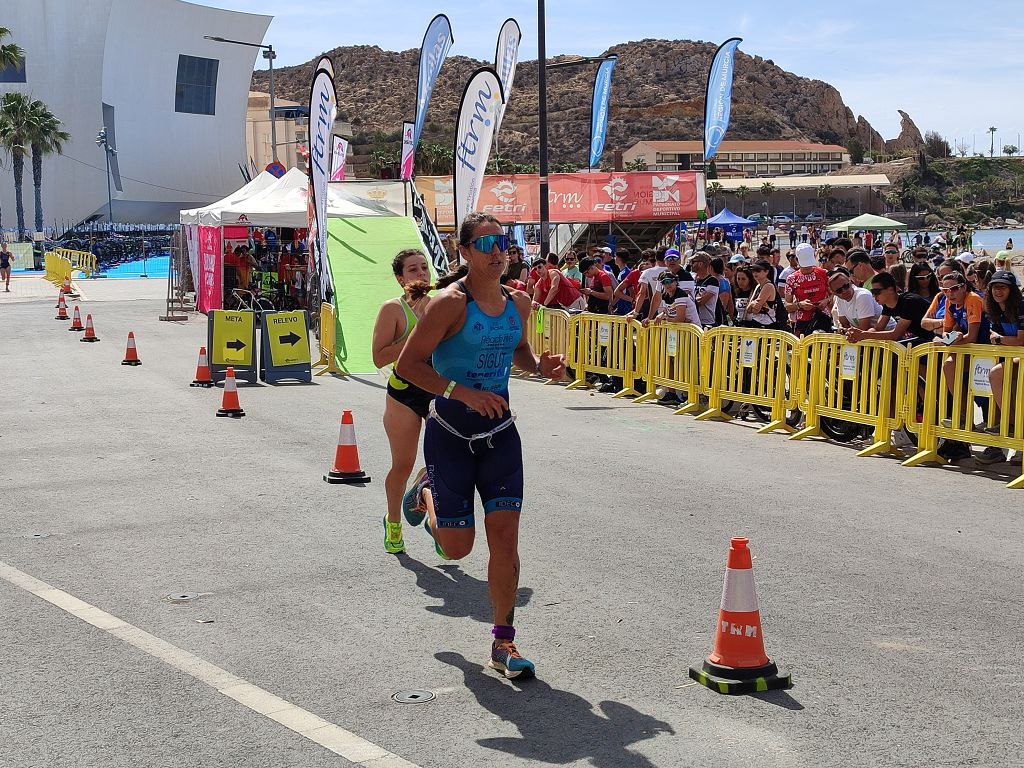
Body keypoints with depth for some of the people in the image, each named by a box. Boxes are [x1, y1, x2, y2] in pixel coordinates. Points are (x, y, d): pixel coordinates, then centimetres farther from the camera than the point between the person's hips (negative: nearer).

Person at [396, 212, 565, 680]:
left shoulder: (519, 303, 3)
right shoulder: (451, 303, -15)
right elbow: (407, 365, -17)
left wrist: (541, 366, 0)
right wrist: (462, 392, -27)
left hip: (500, 431, 4)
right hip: (451, 431, -4)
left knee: (505, 536, -5)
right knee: (457, 548, 5)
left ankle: (503, 642, 6)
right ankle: (429, 498, 41)